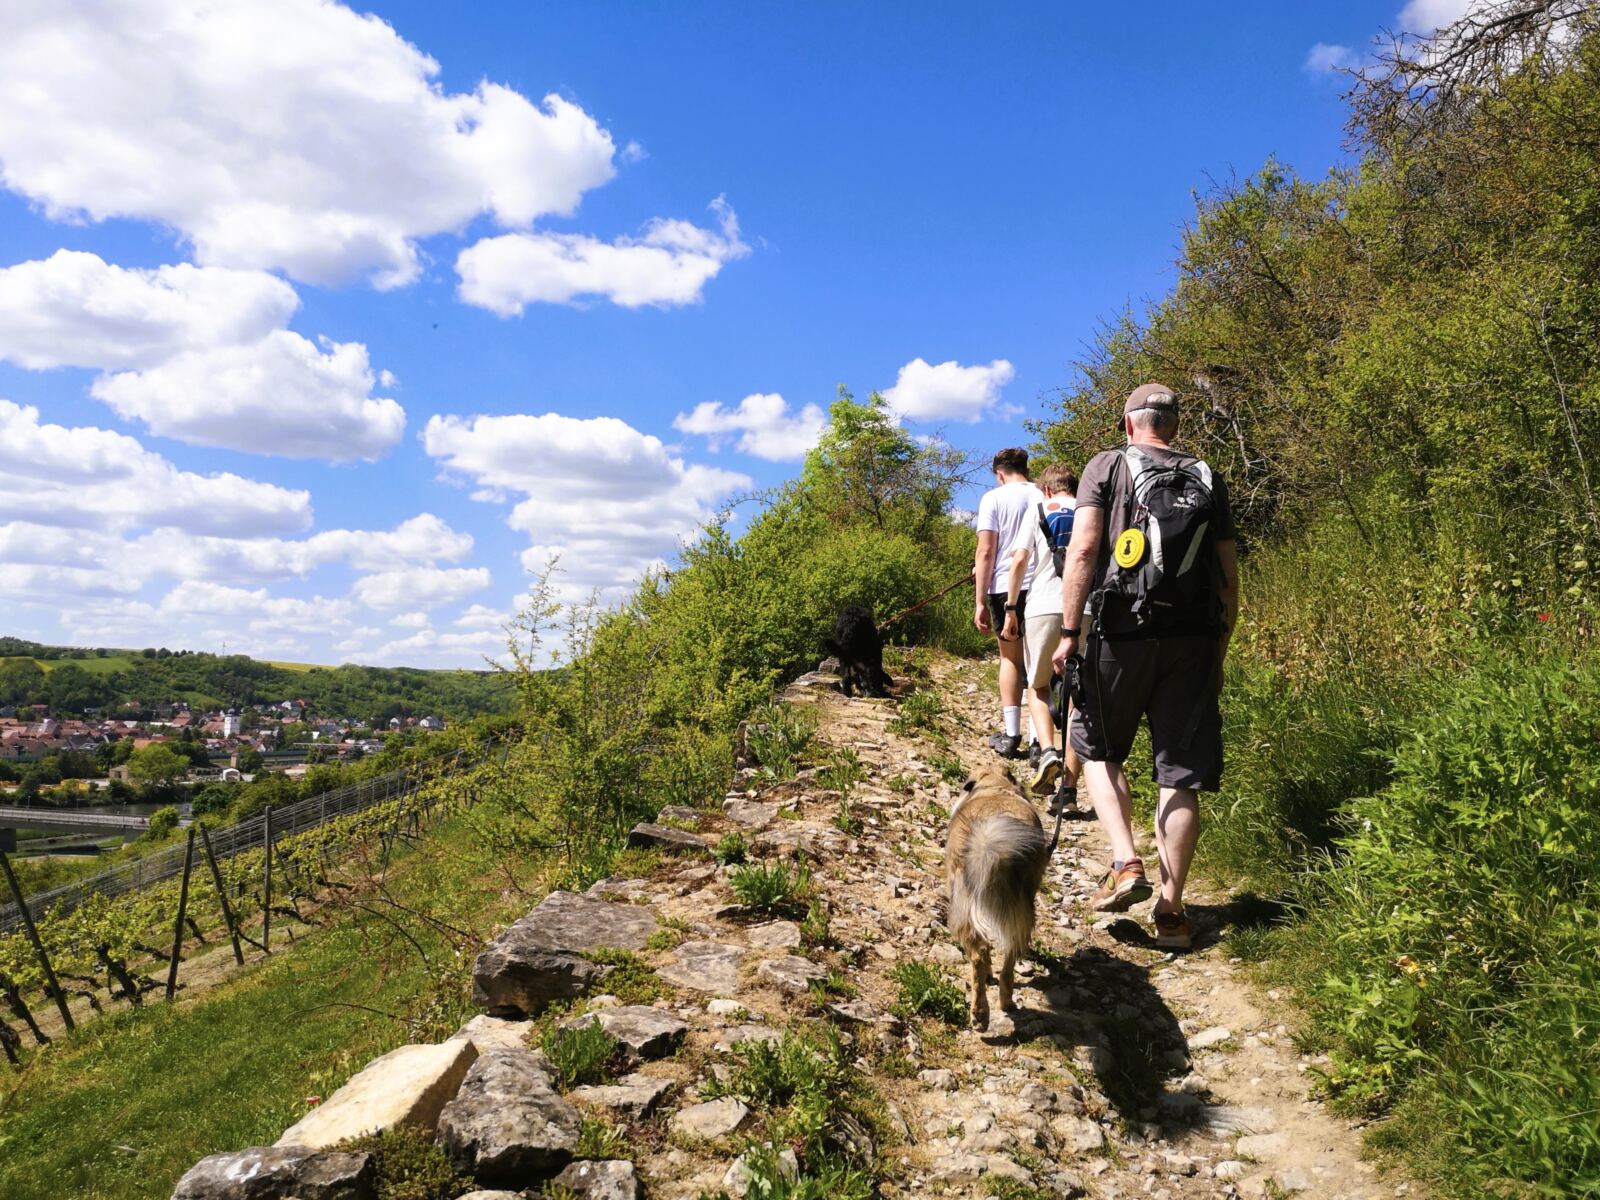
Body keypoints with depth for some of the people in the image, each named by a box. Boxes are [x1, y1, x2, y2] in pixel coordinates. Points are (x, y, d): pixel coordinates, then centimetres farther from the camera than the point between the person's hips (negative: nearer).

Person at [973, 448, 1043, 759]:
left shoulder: (993, 498, -1)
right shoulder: (1044, 497, 7)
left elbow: (986, 552, -6)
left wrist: (980, 601, -4)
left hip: (1005, 587, -2)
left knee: (1010, 658, 11)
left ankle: (1011, 735, 9)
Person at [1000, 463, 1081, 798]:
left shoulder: (1039, 512, 9)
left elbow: (1020, 560, 0)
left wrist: (1011, 608, 5)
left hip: (1043, 608, -2)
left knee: (1038, 686, 15)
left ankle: (1048, 752, -12)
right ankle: (1069, 788, 9)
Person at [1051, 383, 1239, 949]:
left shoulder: (1108, 465, 4)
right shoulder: (1208, 478, 14)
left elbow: (1084, 547, -9)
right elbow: (1229, 574, 11)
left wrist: (1068, 631, -9)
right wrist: (1219, 650, 18)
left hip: (1122, 633, -3)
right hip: (1193, 640, 3)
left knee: (1097, 748, 17)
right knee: (1180, 777, 6)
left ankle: (1126, 865, 2)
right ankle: (1171, 909, 10)